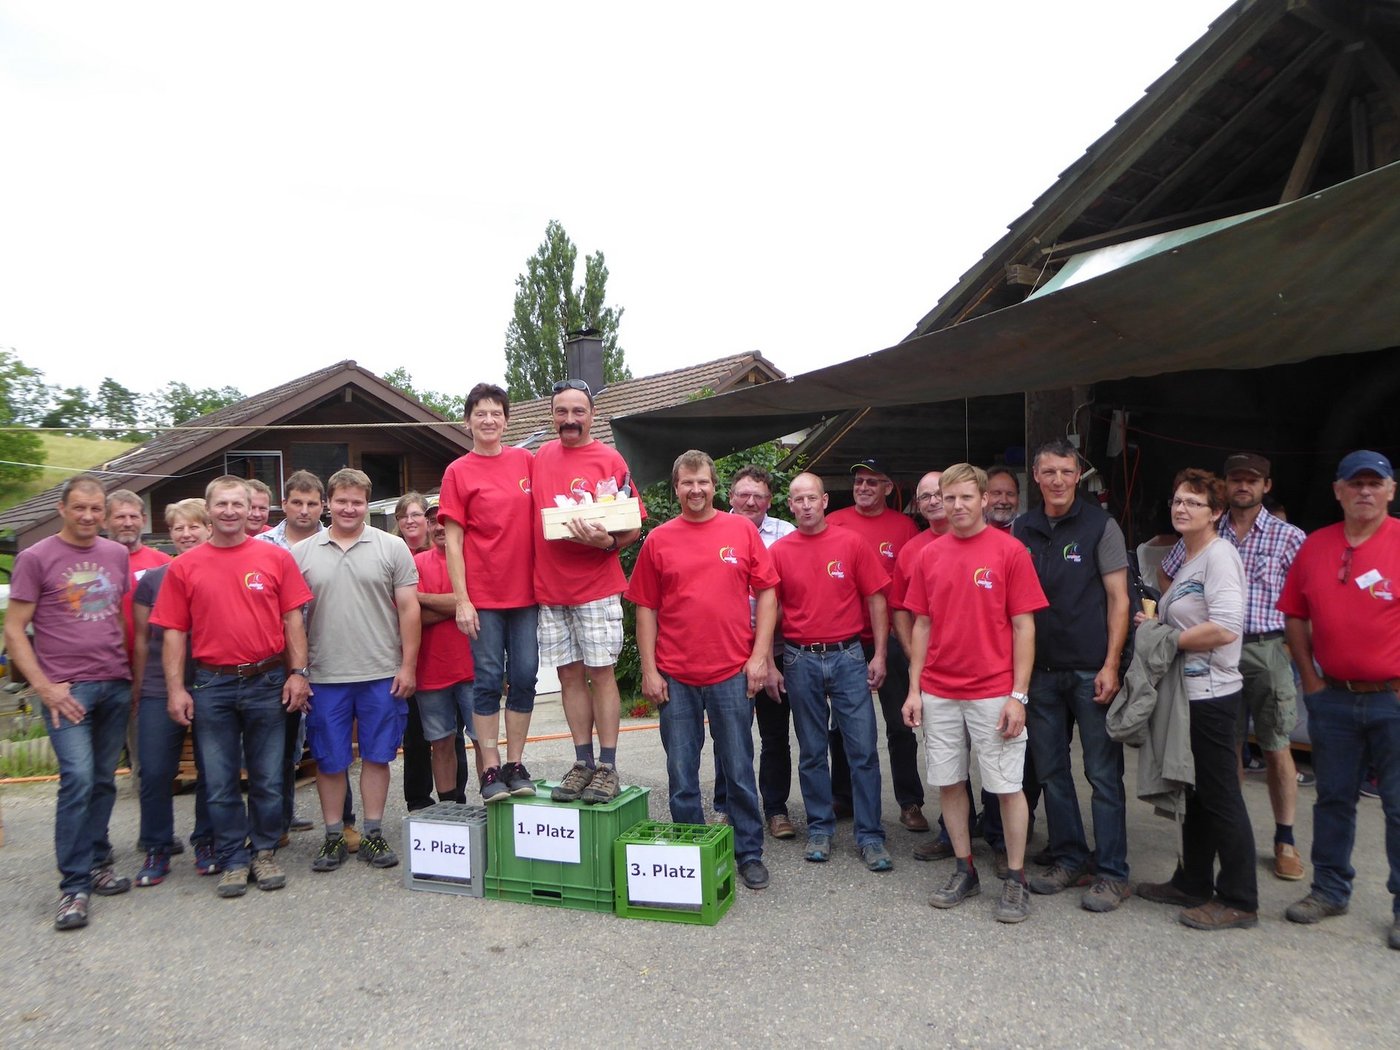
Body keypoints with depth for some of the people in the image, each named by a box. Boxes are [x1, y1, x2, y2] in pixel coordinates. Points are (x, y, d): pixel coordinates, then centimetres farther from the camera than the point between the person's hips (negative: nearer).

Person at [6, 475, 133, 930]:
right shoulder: (35, 558, -3)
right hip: (67, 689, -4)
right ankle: (74, 887, -2)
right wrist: (45, 688, -10)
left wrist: (133, 674, 10)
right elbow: (13, 631, -3)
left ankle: (97, 863, 24)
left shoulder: (117, 555, 10)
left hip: (116, 686, 4)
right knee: (78, 779, -11)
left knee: (103, 781, 10)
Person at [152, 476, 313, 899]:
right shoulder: (184, 567, 3)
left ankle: (265, 853, 25)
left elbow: (292, 620, 2)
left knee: (268, 779, 9)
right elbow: (174, 632, 3)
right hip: (212, 686, 1)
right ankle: (233, 861, 23)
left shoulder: (276, 558, 1)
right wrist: (176, 689, -3)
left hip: (267, 682, 0)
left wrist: (298, 673, -4)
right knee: (220, 782, 9)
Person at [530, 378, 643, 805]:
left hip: (597, 586, -4)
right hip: (549, 586, 5)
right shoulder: (540, 457, 12)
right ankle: (583, 763, 19)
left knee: (600, 673, 0)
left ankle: (607, 768, 8)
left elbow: (633, 526, -3)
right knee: (570, 675, 9)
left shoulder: (609, 460, -2)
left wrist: (606, 541, -23)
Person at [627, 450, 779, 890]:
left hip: (733, 673, -1)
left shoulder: (742, 530, 2)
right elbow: (645, 608, 4)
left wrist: (759, 656, -3)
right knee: (681, 775, 10)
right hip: (675, 677, 1)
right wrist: (648, 670, -1)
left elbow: (766, 593, 3)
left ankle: (750, 854, 25)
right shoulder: (658, 539, 3)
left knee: (739, 771, 9)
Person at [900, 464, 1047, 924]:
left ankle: (1016, 879, 20)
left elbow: (1023, 626, -6)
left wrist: (1018, 695, -10)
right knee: (949, 782, 11)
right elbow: (922, 625, 9)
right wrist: (914, 689, 5)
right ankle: (964, 870, 27)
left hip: (994, 693, -4)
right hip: (938, 694, 4)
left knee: (1007, 787, 4)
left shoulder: (1009, 550, -5)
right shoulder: (929, 556, 6)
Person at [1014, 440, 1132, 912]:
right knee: (1051, 771, 11)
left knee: (1103, 774, 2)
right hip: (1040, 670, 4)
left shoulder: (1100, 525, -3)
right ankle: (1069, 859, 25)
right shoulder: (1021, 530, 7)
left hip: (1090, 671, -4)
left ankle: (1112, 873, 13)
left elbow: (1118, 599, -4)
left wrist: (1111, 665, -11)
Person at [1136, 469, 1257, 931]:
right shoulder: (1187, 558, 13)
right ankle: (1192, 883, 30)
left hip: (1211, 694, -9)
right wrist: (1157, 627, 4)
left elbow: (1225, 629, -25)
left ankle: (1239, 901, 14)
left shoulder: (1219, 554, -15)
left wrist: (1167, 640, -14)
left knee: (1220, 797, 1)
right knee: (1195, 793, 17)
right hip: (1188, 691, 9)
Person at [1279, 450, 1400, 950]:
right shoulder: (1315, 547, 4)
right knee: (1333, 799, 14)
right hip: (1333, 698, 4)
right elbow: (1295, 614, 11)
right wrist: (1310, 678, 6)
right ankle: (1330, 890, 29)